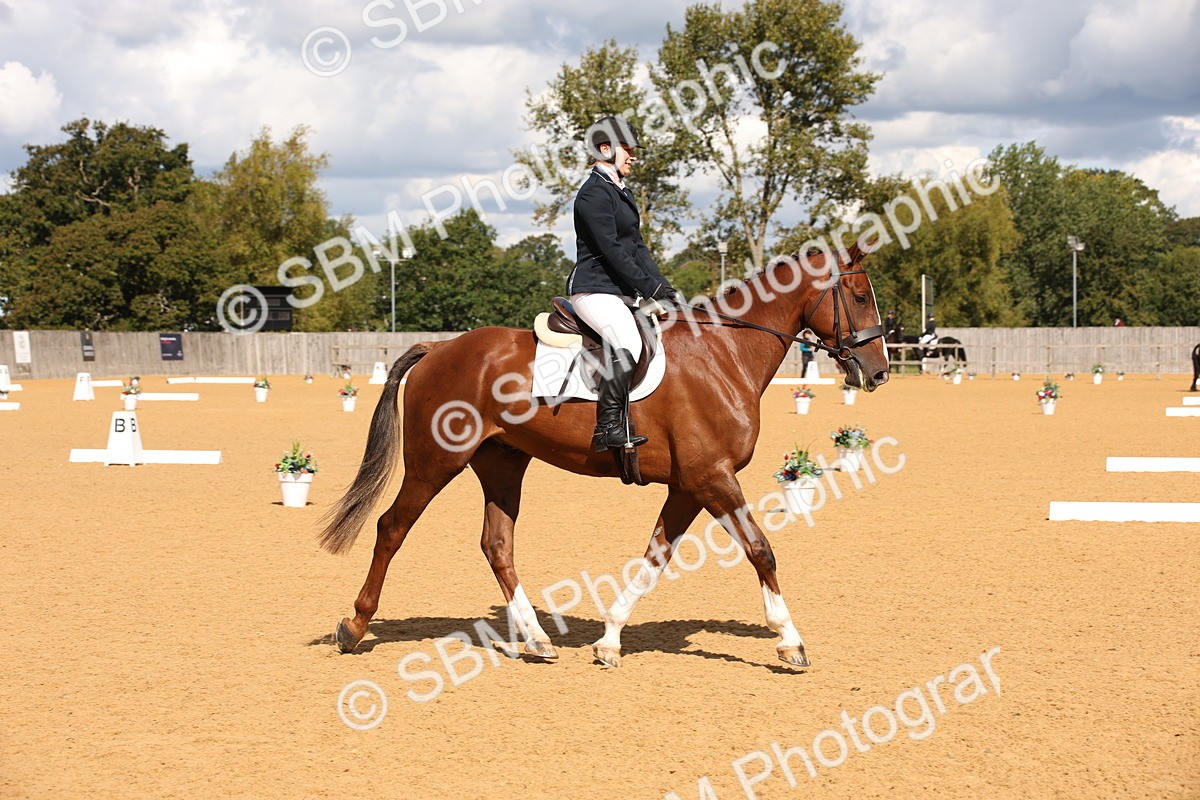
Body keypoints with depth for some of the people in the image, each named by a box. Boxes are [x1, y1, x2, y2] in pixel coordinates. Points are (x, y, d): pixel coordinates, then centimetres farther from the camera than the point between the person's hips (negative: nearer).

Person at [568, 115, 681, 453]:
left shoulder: (622, 192, 20)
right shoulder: (595, 193, -11)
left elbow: (637, 246, 18)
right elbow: (611, 250, -18)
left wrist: (662, 285, 5)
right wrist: (650, 288, -17)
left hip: (623, 291, 11)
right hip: (594, 289, -11)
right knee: (628, 344, -31)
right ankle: (609, 428, -30)